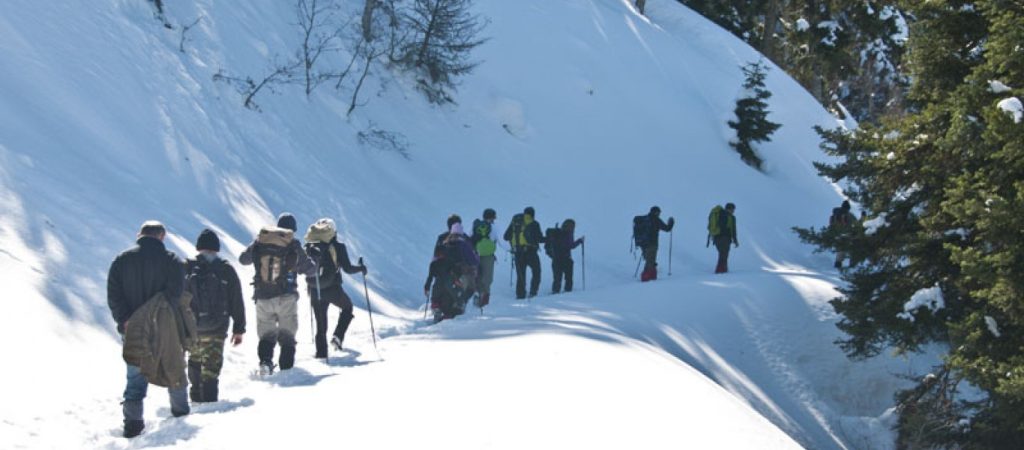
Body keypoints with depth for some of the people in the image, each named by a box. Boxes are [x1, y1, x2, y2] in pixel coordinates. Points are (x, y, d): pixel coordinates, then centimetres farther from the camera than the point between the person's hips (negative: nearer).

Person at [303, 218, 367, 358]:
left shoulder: (309, 247, 3)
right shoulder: (338, 247, -8)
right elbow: (347, 269, -8)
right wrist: (361, 268, 10)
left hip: (314, 290, 3)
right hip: (332, 289, -3)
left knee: (321, 325, 13)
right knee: (347, 308, 25)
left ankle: (321, 354, 7)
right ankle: (337, 336, 5)